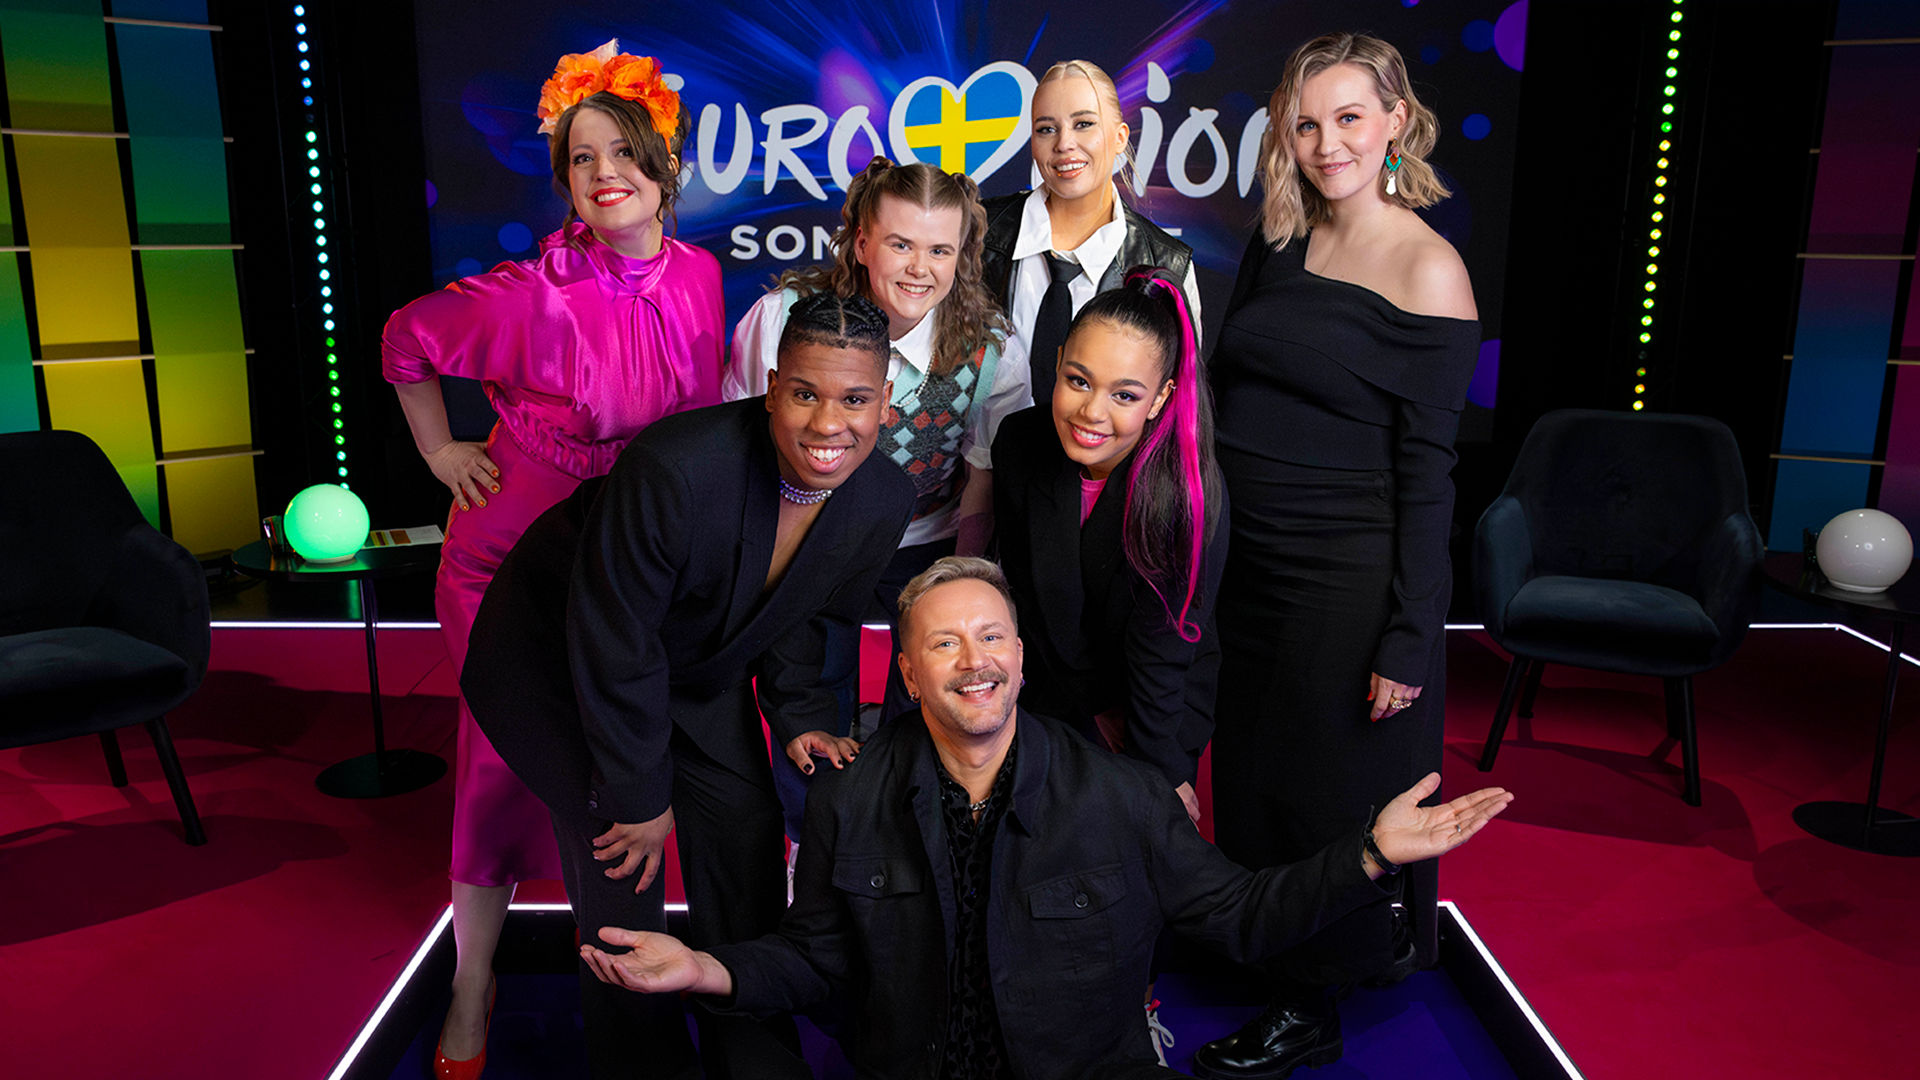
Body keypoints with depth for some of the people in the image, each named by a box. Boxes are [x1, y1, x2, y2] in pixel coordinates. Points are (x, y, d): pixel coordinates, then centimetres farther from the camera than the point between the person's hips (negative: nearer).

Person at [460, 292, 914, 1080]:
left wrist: (799, 715, -10)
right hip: (559, 654, -5)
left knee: (748, 844, 4)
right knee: (619, 860, -6)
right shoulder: (672, 468, -39)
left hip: (701, 670, 5)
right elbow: (613, 647, -28)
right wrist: (640, 798, -18)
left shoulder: (885, 501, -19)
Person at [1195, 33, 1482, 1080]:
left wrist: (1407, 640, -15)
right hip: (1246, 563, 6)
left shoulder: (1427, 269, -13)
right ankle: (1272, 963, 44)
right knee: (1248, 777, 19)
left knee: (1327, 793, 10)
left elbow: (1427, 468, -14)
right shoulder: (1276, 243, 5)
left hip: (1347, 580, -6)